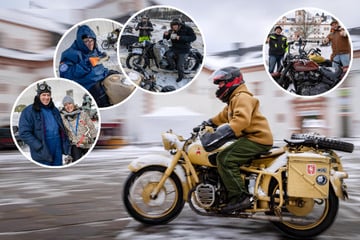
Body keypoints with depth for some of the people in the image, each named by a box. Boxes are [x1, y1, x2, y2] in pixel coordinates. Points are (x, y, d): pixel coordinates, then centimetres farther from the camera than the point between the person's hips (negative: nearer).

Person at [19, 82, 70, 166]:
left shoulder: (54, 110, 13)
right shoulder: (29, 111, -7)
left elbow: (62, 128, 21)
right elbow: (24, 133, -12)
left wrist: (66, 143, 8)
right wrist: (40, 147, -19)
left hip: (58, 149, 6)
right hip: (43, 152, -6)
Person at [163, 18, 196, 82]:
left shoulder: (187, 29, -15)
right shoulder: (172, 30, -1)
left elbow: (193, 37, -24)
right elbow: (166, 38, 9)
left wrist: (181, 38, -31)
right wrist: (166, 34, -18)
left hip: (183, 49, -4)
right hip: (174, 48, 4)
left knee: (180, 65, -5)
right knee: (168, 55, -25)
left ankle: (181, 76, 24)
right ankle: (172, 65, 4)